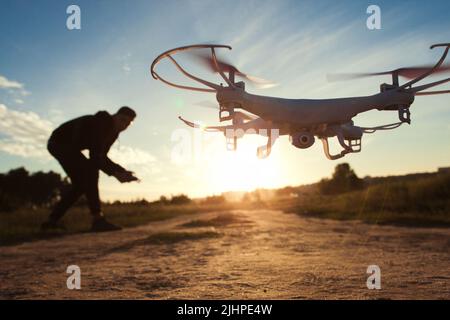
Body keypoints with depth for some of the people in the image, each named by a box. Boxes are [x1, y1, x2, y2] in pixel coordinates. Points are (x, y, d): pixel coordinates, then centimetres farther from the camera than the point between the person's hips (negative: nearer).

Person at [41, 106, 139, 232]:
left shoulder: (113, 132, 2)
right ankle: (98, 220, -30)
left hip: (68, 146, 10)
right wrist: (114, 173, -37)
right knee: (91, 170, -26)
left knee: (80, 184, 12)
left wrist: (122, 171, -5)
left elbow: (100, 157, 6)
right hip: (59, 142, -10)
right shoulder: (100, 124, -27)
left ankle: (52, 221, 18)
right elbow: (95, 156, -34)